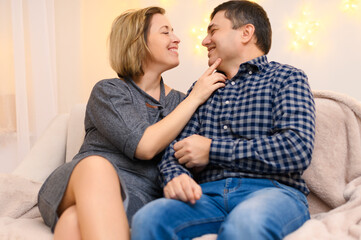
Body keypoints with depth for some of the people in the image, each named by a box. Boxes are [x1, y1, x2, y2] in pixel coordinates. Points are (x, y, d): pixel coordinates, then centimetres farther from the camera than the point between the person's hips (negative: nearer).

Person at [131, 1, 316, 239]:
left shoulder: (287, 77, 8)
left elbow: (298, 149, -8)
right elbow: (176, 148, 17)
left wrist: (212, 149, -7)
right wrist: (175, 176, -9)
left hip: (272, 190, -3)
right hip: (210, 193, 4)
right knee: (147, 219, -28)